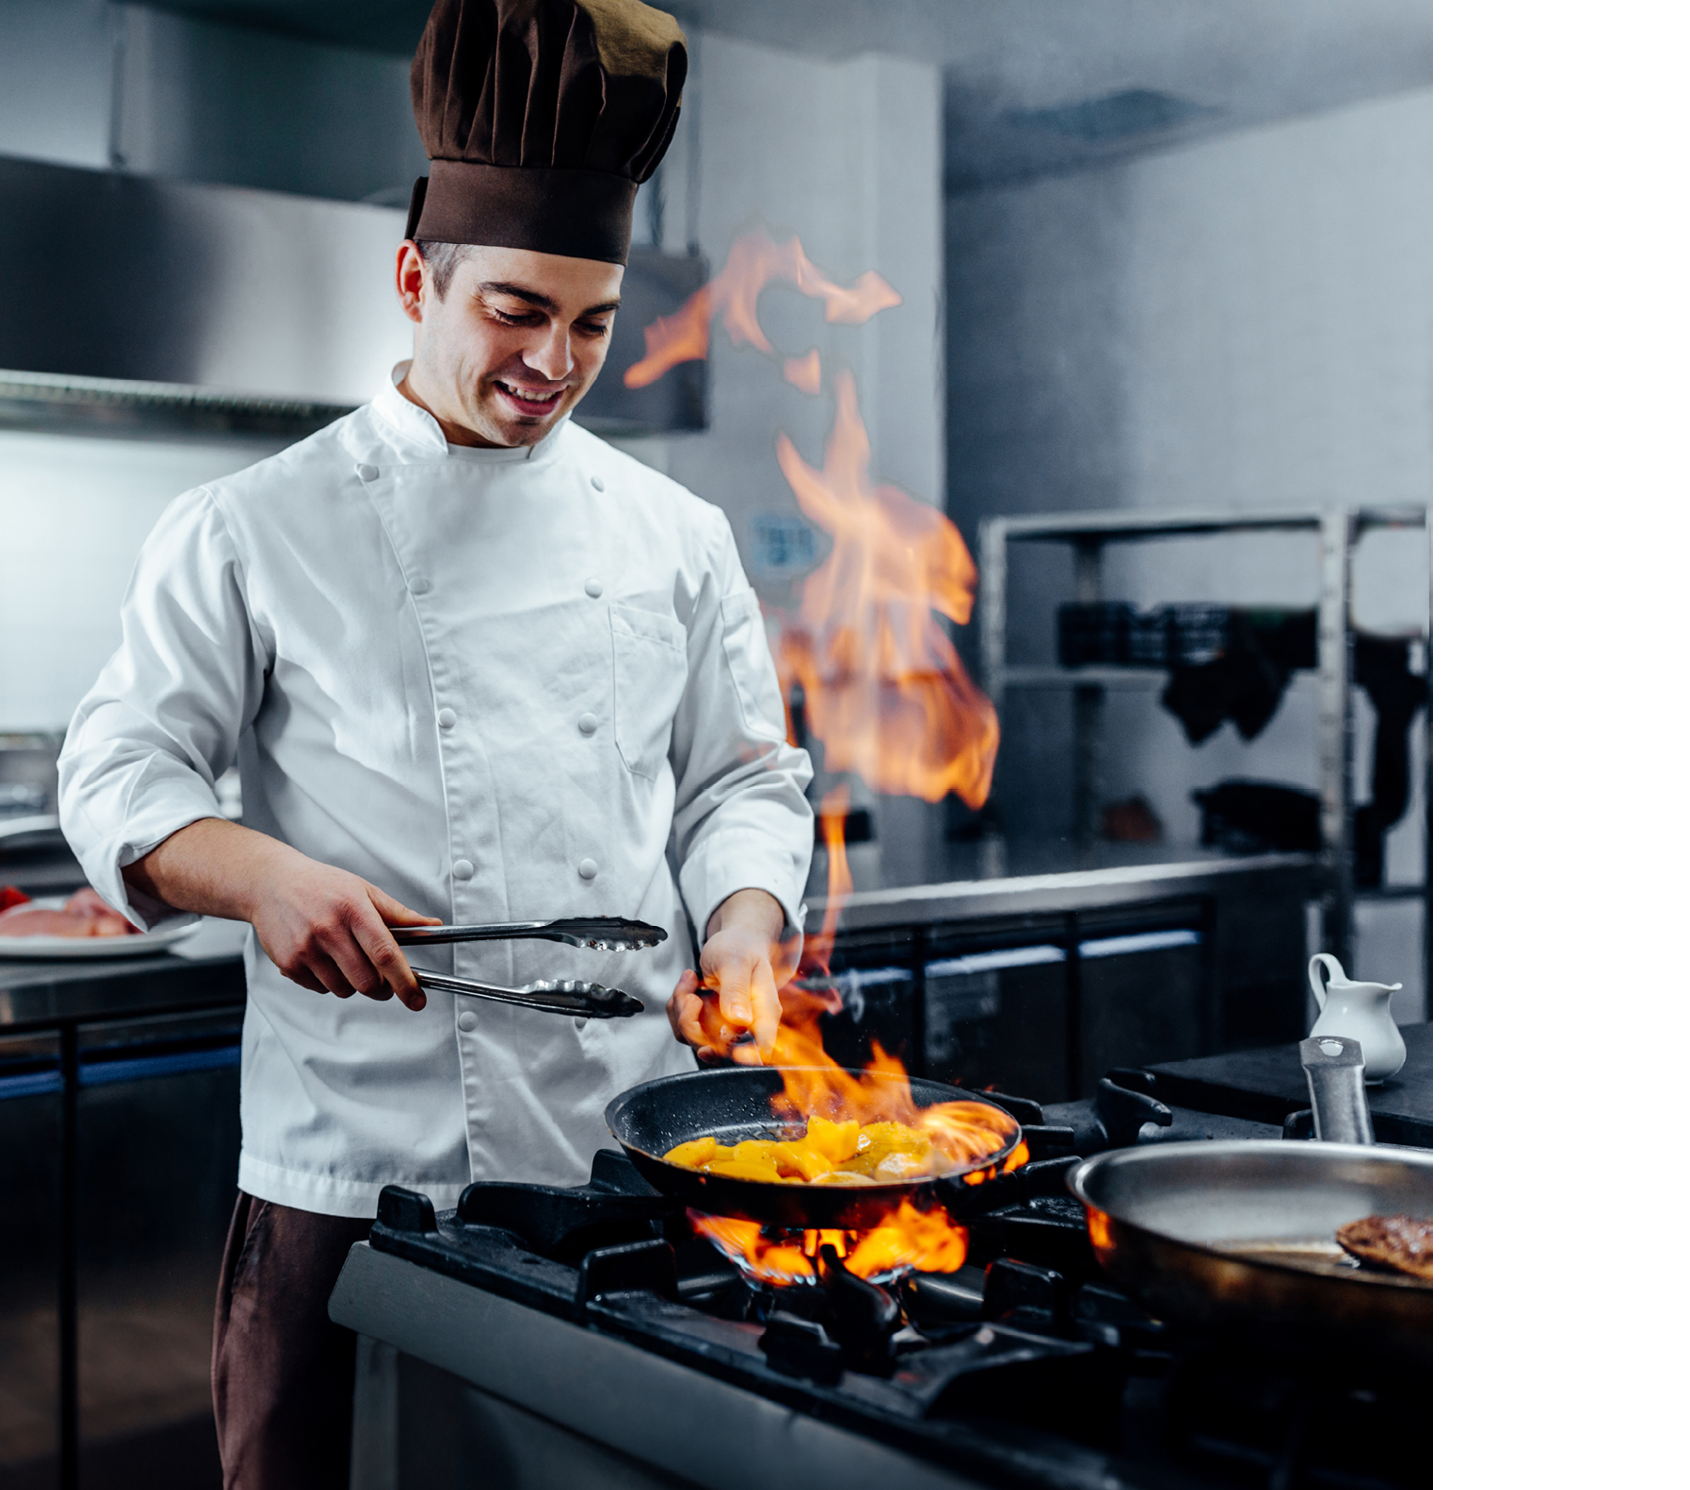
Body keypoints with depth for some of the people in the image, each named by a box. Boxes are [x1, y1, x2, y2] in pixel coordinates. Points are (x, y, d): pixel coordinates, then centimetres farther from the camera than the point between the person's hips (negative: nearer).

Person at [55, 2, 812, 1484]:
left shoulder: (675, 535, 9)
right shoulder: (254, 531, 1)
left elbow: (743, 778, 13)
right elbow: (122, 771, 2)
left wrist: (744, 923, -6)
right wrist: (261, 876, -17)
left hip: (636, 1151, 3)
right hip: (364, 1167, -2)